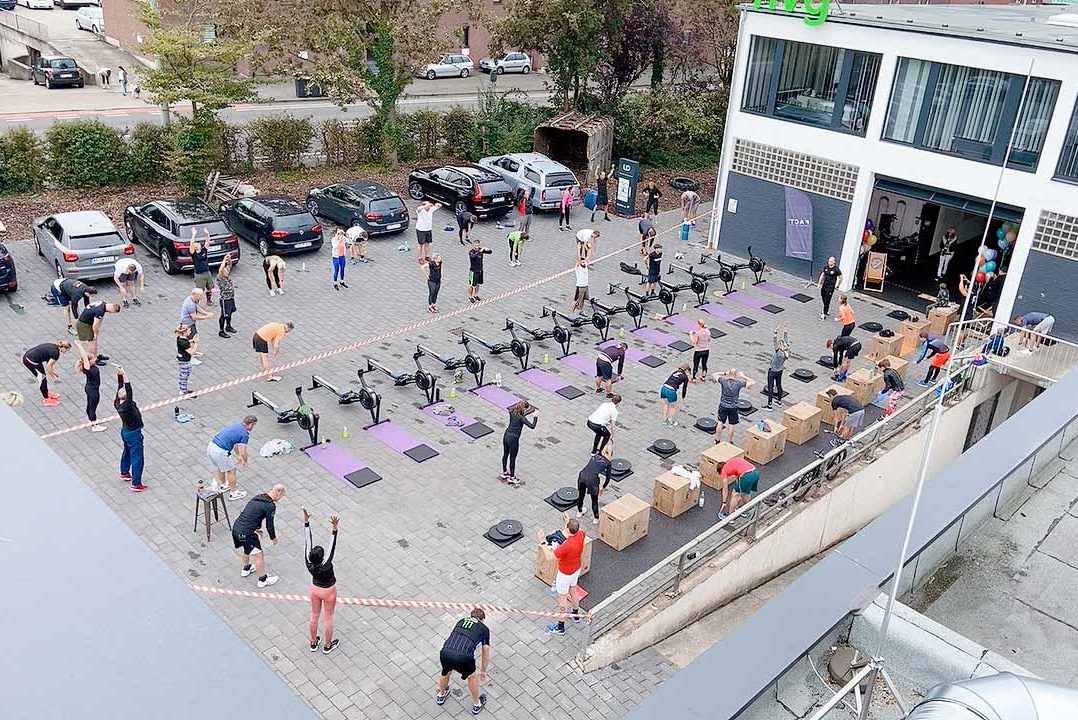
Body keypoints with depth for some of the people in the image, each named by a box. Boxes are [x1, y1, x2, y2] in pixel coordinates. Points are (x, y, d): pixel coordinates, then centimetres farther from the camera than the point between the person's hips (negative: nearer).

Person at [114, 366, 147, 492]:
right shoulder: (127, 406, -34)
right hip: (134, 434, -9)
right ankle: (136, 484, 8)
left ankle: (124, 473, 51)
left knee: (127, 451, 31)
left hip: (125, 431, 9)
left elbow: (120, 386, -6)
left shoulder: (117, 402, -12)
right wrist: (123, 374, -50)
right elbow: (129, 391, -46)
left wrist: (119, 374, -13)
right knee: (137, 458, 2)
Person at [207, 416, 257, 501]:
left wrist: (238, 457, 41)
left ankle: (223, 485, 51)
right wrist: (245, 462, 15)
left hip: (210, 447, 8)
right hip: (220, 452, -8)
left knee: (221, 467, 31)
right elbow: (243, 453, -6)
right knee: (231, 471, 14)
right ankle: (233, 493, 27)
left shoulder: (234, 425, 18)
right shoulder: (245, 434, -7)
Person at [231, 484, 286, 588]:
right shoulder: (271, 506, -14)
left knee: (247, 548, 33)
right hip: (246, 533, -9)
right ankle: (263, 580, 21)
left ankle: (246, 569, 53)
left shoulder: (258, 497, 11)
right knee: (258, 555, 8)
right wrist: (273, 538, 11)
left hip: (236, 527, 9)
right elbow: (269, 525, -7)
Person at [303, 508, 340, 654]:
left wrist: (306, 521, -33)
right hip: (329, 592, -4)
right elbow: (332, 546, -46)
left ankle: (313, 643, 43)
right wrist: (334, 528, -53)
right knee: (329, 618, 17)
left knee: (314, 616, 23)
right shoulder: (325, 565, -39)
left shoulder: (309, 564, -30)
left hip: (315, 589, 4)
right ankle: (327, 646, 36)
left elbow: (308, 542, -32)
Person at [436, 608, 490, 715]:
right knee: (472, 676, 28)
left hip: (445, 653, 3)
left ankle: (441, 695, 59)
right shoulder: (484, 629, 21)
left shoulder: (461, 621, 30)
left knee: (446, 672, 36)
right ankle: (477, 704, 44)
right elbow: (486, 655, 29)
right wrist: (483, 671, 48)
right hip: (463, 657, -3)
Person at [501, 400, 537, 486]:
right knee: (512, 459, 8)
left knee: (505, 455, 23)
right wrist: (536, 417, -11)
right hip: (513, 439, -7)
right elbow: (532, 426, -23)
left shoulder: (512, 412, -1)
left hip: (506, 436, 7)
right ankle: (511, 478, 21)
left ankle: (504, 472, 42)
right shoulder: (521, 418, -20)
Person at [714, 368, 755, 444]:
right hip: (733, 408, -2)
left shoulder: (723, 381, -16)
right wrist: (743, 376, -6)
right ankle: (729, 442, 22)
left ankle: (717, 440, 27)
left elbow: (715, 374, 1)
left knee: (720, 422, 16)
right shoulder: (739, 383, -19)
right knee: (731, 425, 12)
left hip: (723, 406, 2)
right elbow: (753, 382, -12)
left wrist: (725, 373, 1)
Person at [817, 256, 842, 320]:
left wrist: (837, 284, -8)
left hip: (830, 287, -6)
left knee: (827, 301, -4)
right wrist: (819, 283, 7)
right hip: (824, 286, 6)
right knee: (823, 299, 16)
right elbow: (822, 275, 10)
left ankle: (824, 315, 3)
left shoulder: (836, 269, -14)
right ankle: (827, 311, 38)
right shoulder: (825, 267, 2)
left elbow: (840, 277, -3)